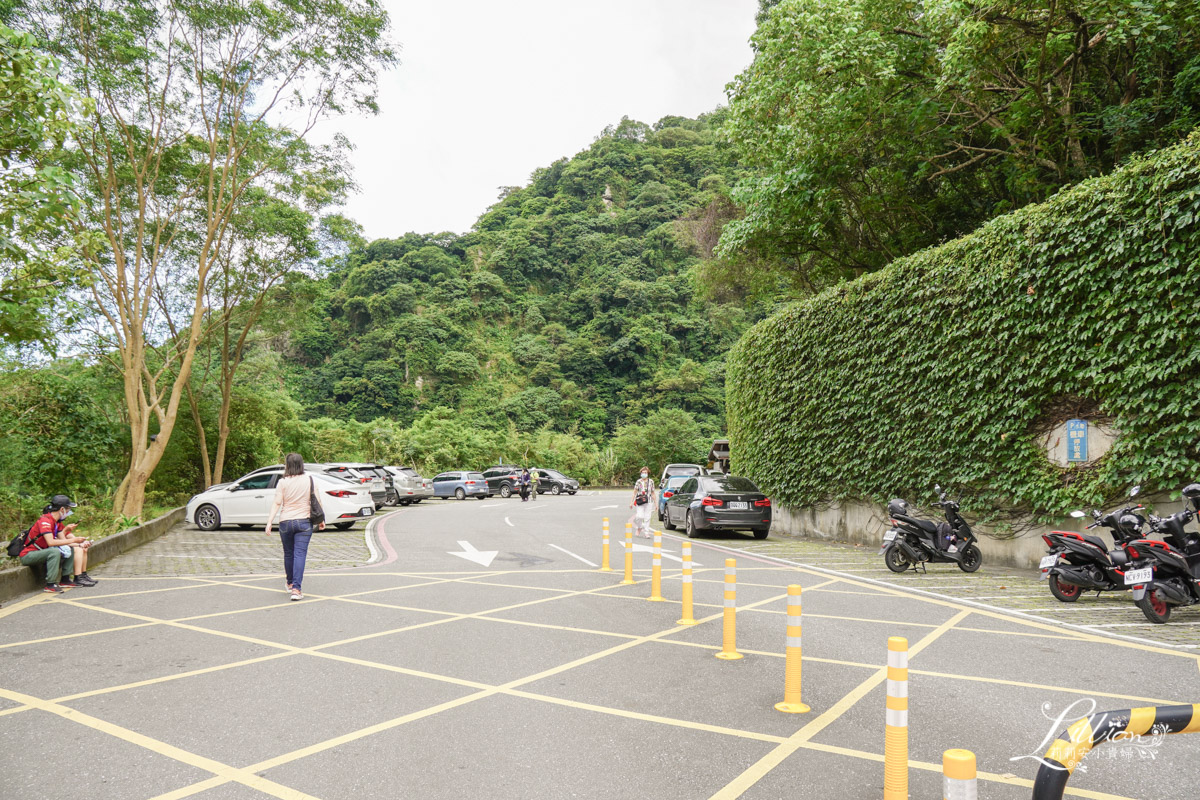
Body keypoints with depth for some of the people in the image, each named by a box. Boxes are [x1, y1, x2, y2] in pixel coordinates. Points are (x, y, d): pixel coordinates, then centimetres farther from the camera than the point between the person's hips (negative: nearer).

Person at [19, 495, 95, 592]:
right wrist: (73, 540, -28)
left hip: (41, 552, 10)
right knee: (55, 551, -33)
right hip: (28, 555, -10)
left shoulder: (57, 522, 7)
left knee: (71, 550, 6)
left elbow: (63, 540, 6)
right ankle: (50, 584, -28)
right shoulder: (45, 520, -22)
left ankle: (65, 579, 3)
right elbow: (51, 542, -32)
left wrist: (79, 545, -6)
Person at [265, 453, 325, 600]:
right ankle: (296, 589, -12)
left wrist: (269, 522, -8)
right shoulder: (310, 480, 0)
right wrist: (321, 519, 13)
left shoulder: (282, 482, -5)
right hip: (304, 522, 0)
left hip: (286, 522, 0)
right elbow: (317, 502, 3)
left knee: (288, 554, 17)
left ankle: (290, 583, 34)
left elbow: (277, 503, -10)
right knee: (300, 554, -3)